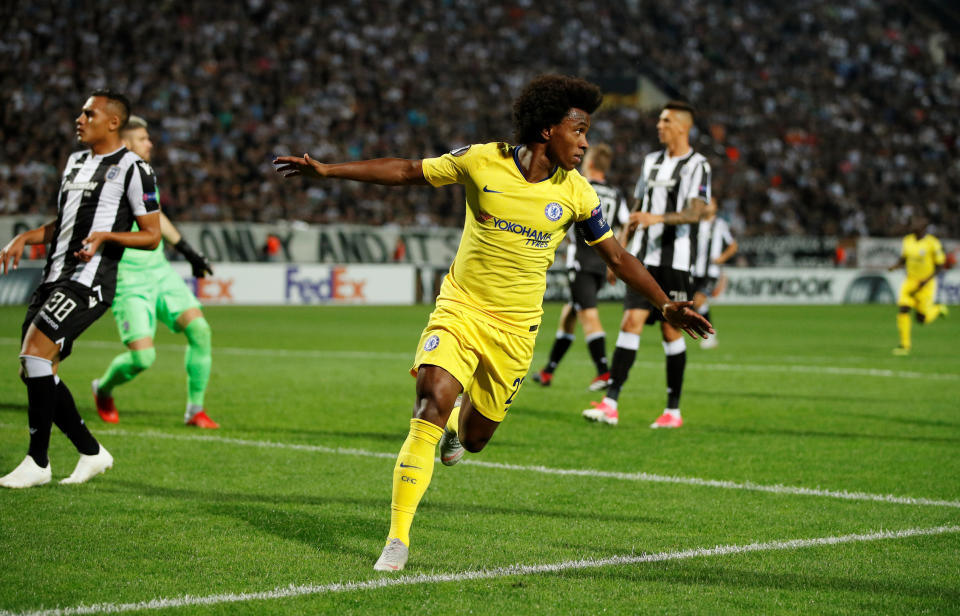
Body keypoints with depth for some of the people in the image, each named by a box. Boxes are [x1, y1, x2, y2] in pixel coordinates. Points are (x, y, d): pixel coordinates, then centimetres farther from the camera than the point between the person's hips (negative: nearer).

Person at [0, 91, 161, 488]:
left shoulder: (132, 168, -3)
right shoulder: (75, 162, 22)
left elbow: (152, 235, -4)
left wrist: (106, 235, -19)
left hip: (90, 279, -9)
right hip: (56, 276, 9)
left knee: (35, 351, -21)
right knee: (33, 371, 4)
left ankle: (38, 462, -13)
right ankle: (92, 453, 17)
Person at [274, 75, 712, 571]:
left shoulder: (575, 194, -4)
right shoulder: (481, 162, -9)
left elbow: (617, 257, 7)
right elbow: (409, 172, 1)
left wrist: (667, 305, 1)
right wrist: (325, 170, -1)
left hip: (514, 327, 2)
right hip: (459, 309, -2)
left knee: (473, 438, 9)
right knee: (430, 406, -22)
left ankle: (459, 420, 50)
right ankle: (397, 541, -16)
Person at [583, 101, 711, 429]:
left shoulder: (697, 165, -5)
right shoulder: (651, 161, 16)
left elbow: (694, 213, -17)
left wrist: (658, 218, -33)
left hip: (675, 260, -5)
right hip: (643, 257, 5)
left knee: (671, 330, 0)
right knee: (631, 321, -7)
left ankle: (673, 410, 11)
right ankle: (610, 404, -14)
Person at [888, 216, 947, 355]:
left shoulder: (933, 243, -14)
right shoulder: (908, 240, 2)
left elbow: (940, 265, -9)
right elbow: (903, 260, 14)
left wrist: (927, 280, -20)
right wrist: (894, 267, -8)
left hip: (926, 285, -4)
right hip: (910, 282, 4)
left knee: (922, 319, 1)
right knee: (902, 310, -12)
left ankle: (937, 309, 34)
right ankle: (905, 345, -4)